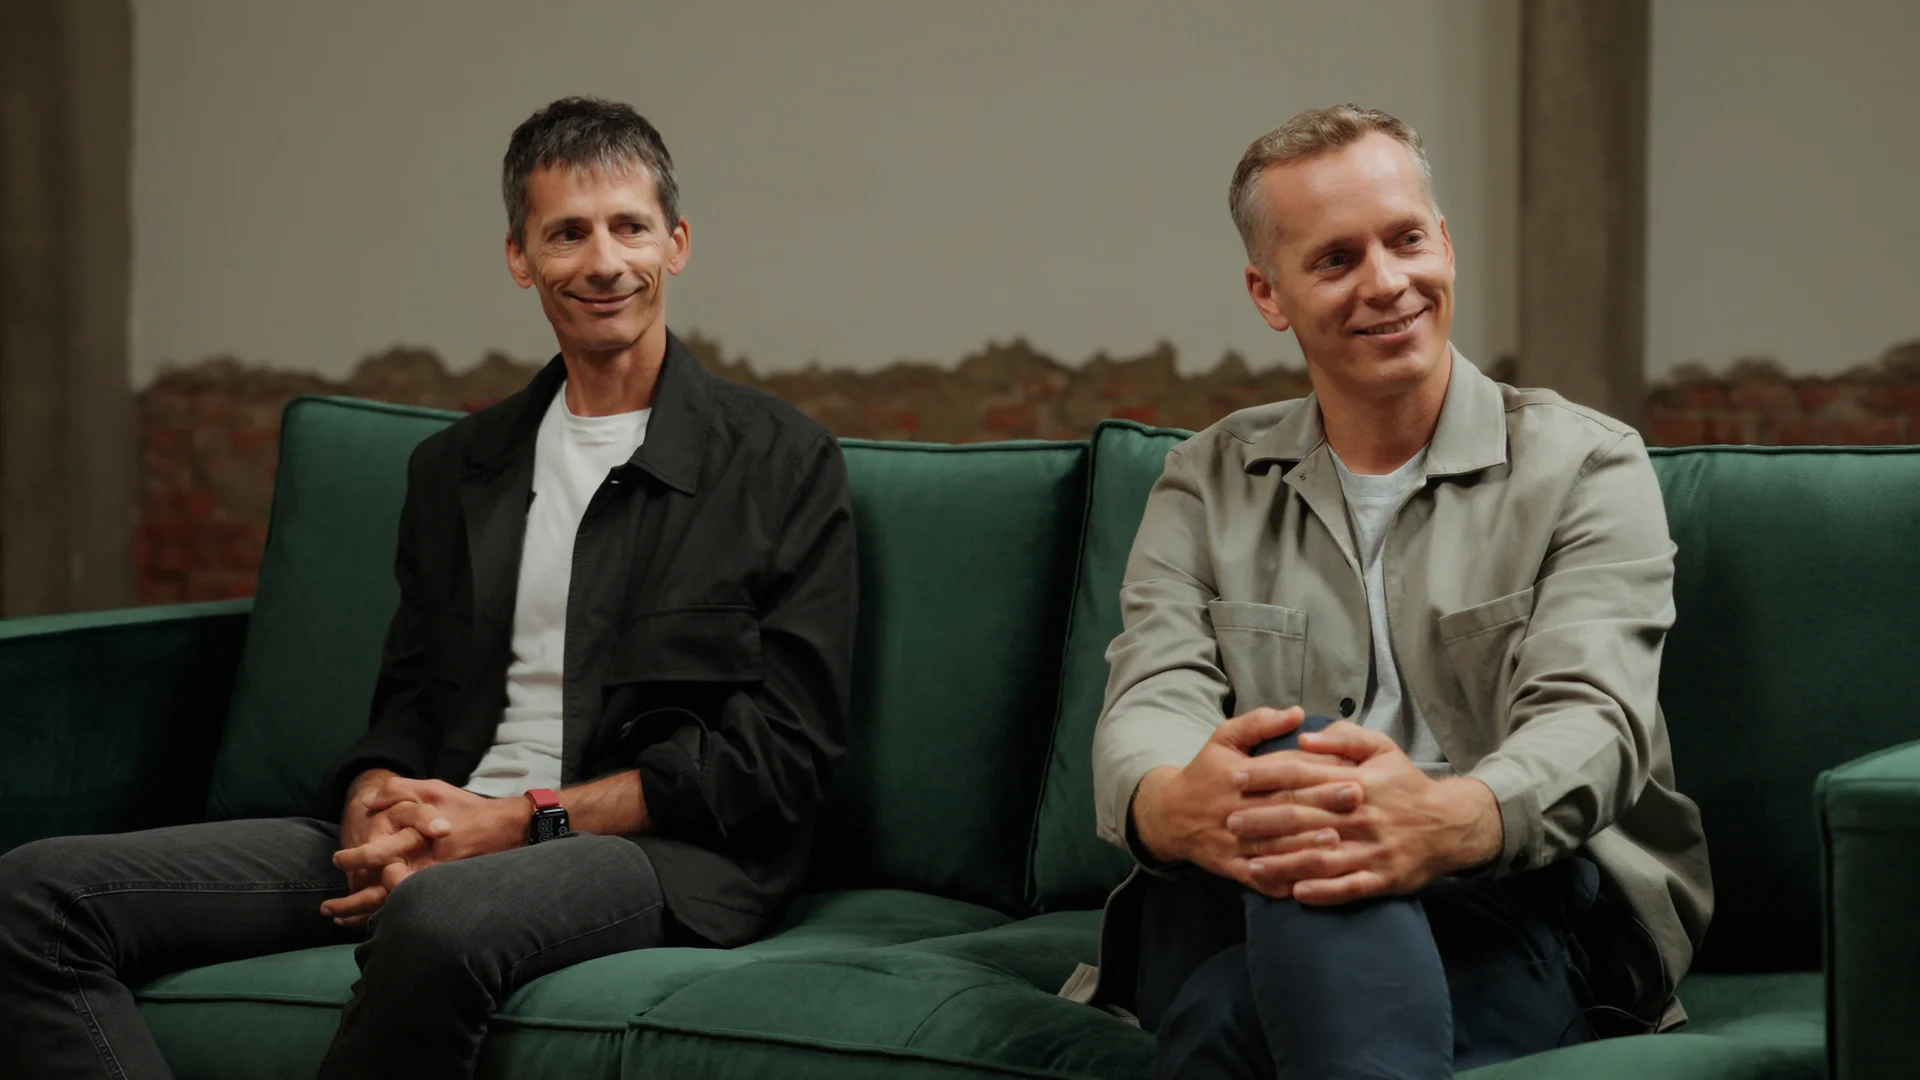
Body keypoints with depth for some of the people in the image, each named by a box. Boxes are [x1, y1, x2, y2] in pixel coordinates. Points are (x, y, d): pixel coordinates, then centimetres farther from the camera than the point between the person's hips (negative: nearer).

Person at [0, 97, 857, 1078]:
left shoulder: (782, 462, 3)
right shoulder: (457, 466, 21)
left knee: (441, 916, -43)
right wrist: (377, 812, -5)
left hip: (663, 851, -5)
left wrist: (527, 819, -13)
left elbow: (781, 749, -4)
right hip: (442, 839, 6)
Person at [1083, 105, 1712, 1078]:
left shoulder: (1586, 469, 8)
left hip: (1512, 897, -3)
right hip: (1232, 910, 3)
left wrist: (1448, 820, -37)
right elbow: (1153, 697, 0)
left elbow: (1592, 718, -10)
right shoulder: (1208, 485, 18)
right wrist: (1174, 804, -30)